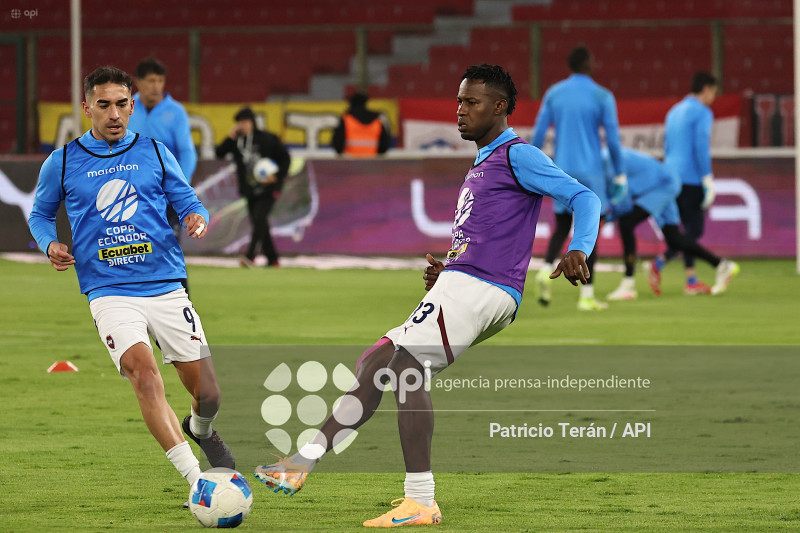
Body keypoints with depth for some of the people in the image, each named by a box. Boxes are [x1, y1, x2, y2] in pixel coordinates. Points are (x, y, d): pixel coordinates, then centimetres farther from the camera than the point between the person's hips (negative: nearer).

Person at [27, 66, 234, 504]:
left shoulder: (154, 153, 8)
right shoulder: (62, 163, 6)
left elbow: (188, 202, 14)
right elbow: (40, 213, 20)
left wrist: (198, 218, -10)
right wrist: (50, 245, -1)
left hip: (166, 286, 2)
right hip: (109, 292, -2)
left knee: (207, 394, 0)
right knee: (142, 369, -28)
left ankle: (200, 429, 40)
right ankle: (197, 480, -33)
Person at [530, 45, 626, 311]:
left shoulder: (554, 94, 4)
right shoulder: (602, 97, -6)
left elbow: (538, 134, 4)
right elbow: (613, 139, -8)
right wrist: (620, 176, 1)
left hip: (561, 169, 3)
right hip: (590, 172, -3)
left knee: (562, 227, 16)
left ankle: (547, 270, -12)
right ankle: (587, 295, 0)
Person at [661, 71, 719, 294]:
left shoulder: (674, 112, 18)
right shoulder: (702, 113, -8)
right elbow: (701, 147, -16)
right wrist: (708, 181, -14)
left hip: (674, 178, 8)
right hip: (692, 179, -8)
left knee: (691, 229, 12)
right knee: (694, 230, -5)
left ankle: (691, 280, 8)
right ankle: (659, 264, -20)